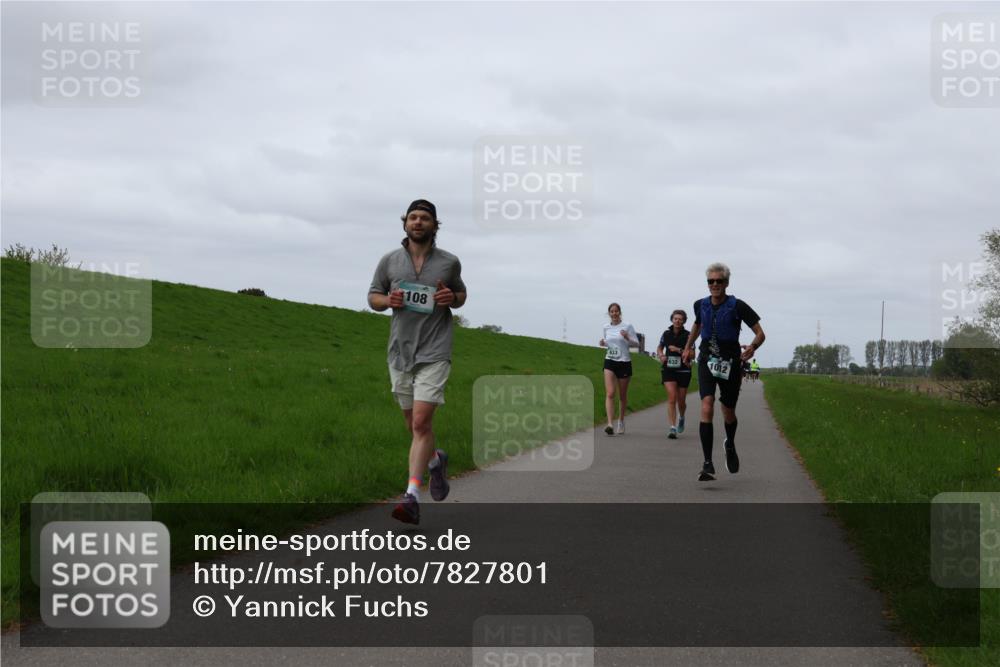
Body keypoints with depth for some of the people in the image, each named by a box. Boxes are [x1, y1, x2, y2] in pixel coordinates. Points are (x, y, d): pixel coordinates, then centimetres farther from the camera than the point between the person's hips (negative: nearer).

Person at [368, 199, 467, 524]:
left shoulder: (449, 262, 4)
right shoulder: (389, 261, 5)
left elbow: (462, 293, 19)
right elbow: (373, 297, 14)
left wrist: (452, 298, -5)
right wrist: (387, 300, -9)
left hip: (434, 353, -3)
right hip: (400, 351, 3)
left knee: (421, 422, -15)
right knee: (413, 425, 13)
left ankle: (412, 495, -17)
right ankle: (436, 460, 44)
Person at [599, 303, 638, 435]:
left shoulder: (627, 326, -3)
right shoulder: (606, 327, 9)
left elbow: (637, 343, -3)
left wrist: (627, 337, -22)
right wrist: (603, 343, 1)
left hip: (624, 362, -2)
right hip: (609, 361, 2)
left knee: (622, 395, 9)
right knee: (610, 393, -15)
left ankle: (621, 421, 30)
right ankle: (610, 424, -24)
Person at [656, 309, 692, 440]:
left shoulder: (688, 335, -3)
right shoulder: (666, 334, 5)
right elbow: (659, 347, 22)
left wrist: (679, 350, -19)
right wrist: (661, 355, 1)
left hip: (683, 370, -1)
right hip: (668, 369, 1)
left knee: (681, 401, 9)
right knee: (672, 398, -15)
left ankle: (681, 418, 43)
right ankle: (673, 428, -16)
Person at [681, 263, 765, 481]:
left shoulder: (737, 306, -10)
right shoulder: (701, 305, 2)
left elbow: (760, 333, -9)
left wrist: (752, 347, -29)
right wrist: (688, 346, 27)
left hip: (730, 363, -1)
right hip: (707, 361, 1)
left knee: (728, 413, 12)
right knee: (706, 408, -19)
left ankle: (730, 445, 47)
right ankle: (708, 464, -23)